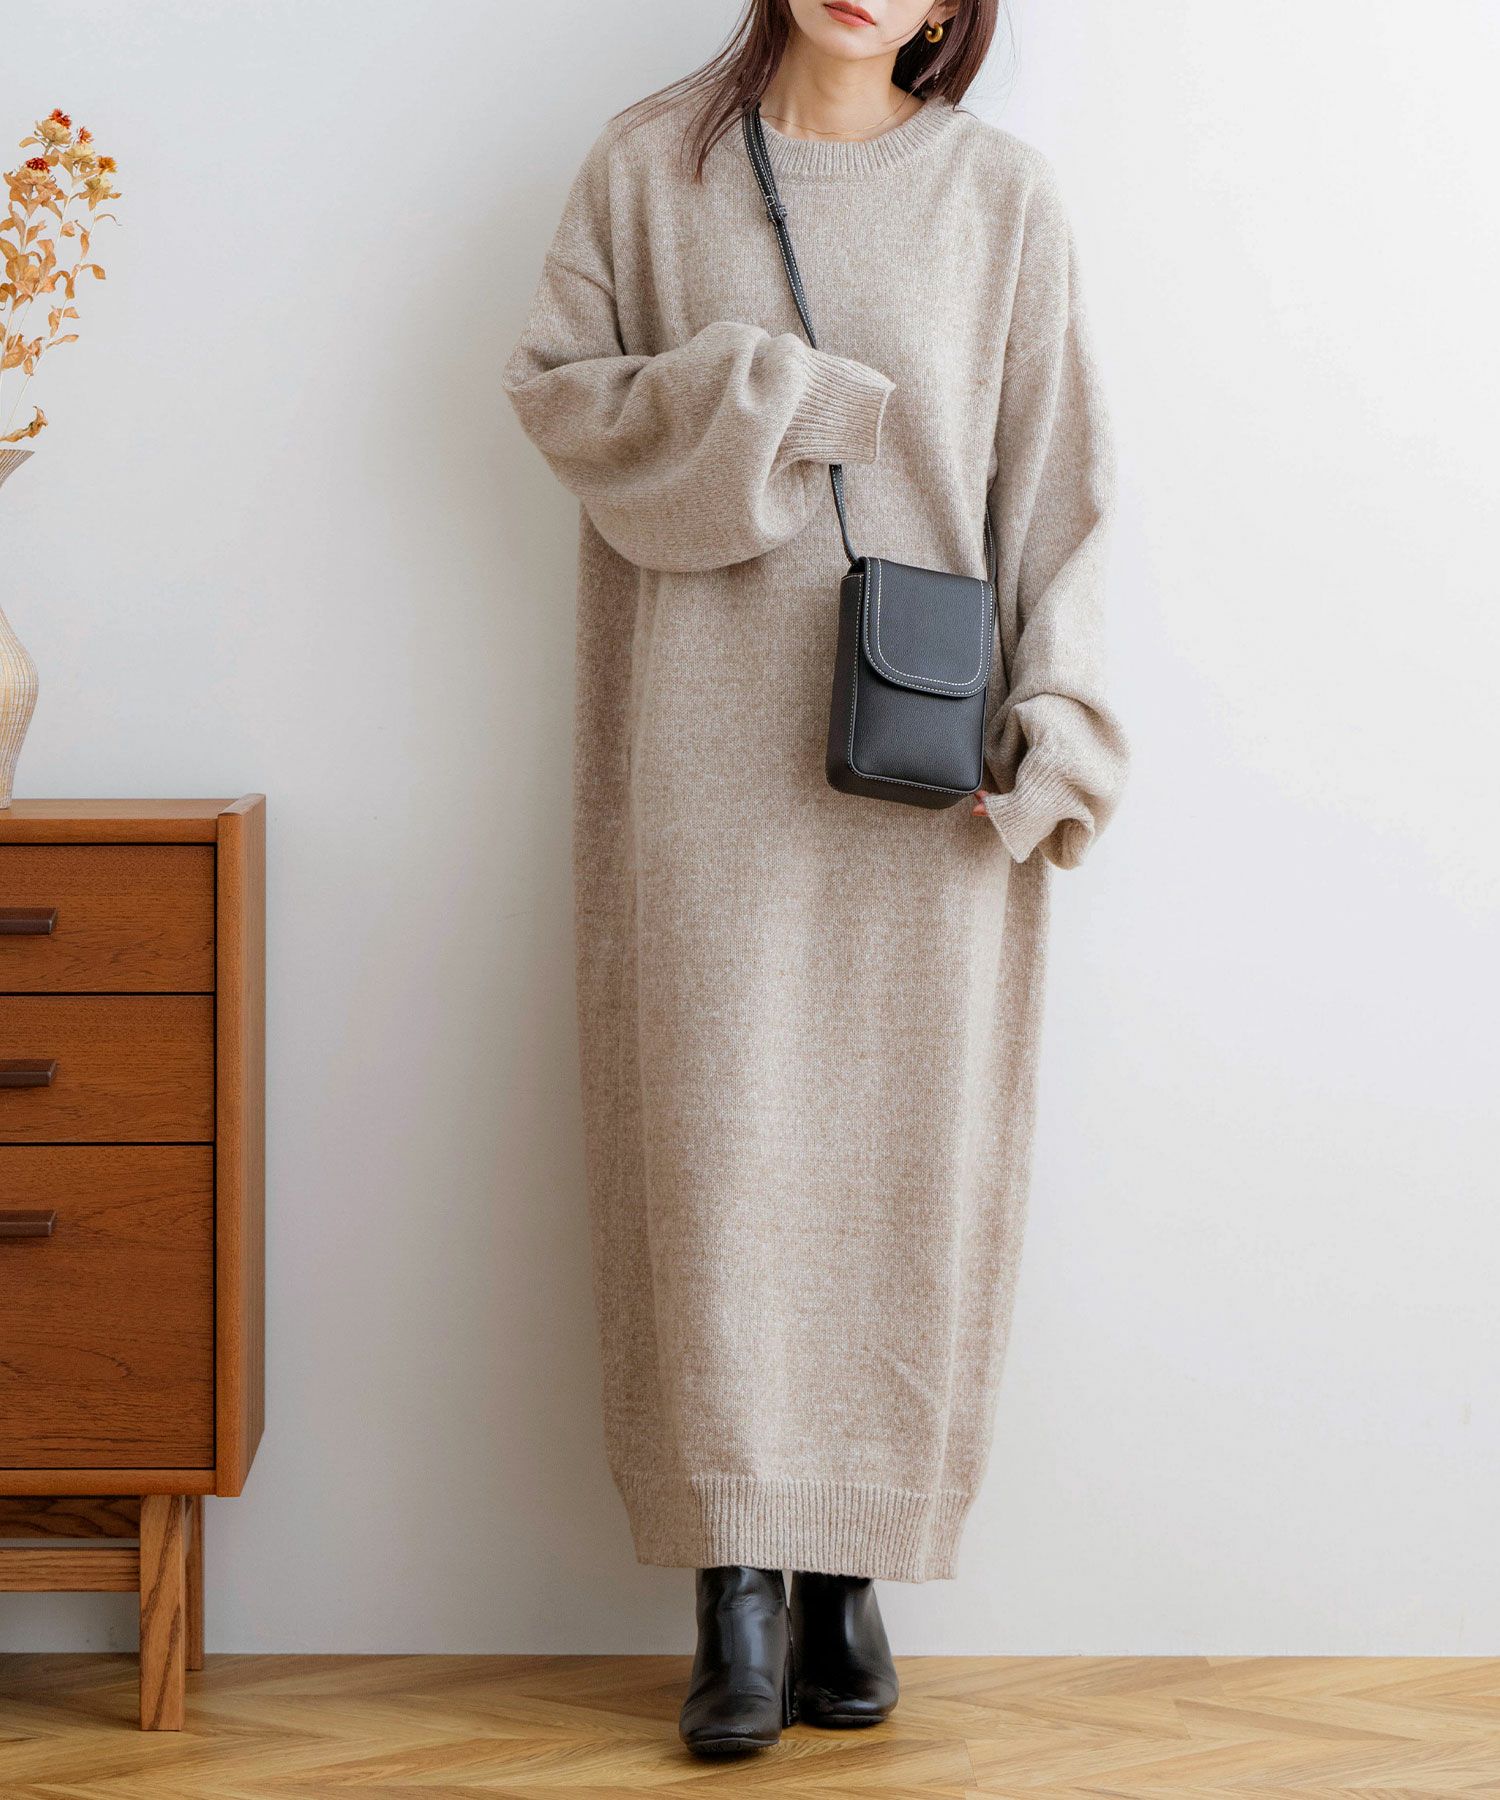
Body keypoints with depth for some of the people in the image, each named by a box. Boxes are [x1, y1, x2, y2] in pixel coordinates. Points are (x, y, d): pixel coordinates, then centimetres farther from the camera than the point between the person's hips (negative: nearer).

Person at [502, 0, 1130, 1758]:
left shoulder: (1001, 192, 5)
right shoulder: (651, 161, 7)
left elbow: (1054, 476, 4)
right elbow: (553, 382, 4)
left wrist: (1056, 719, -3)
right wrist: (759, 395, -10)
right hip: (709, 740, 0)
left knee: (905, 1146, 1)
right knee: (715, 1139, -4)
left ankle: (852, 1565, 10)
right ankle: (738, 1581, 1)